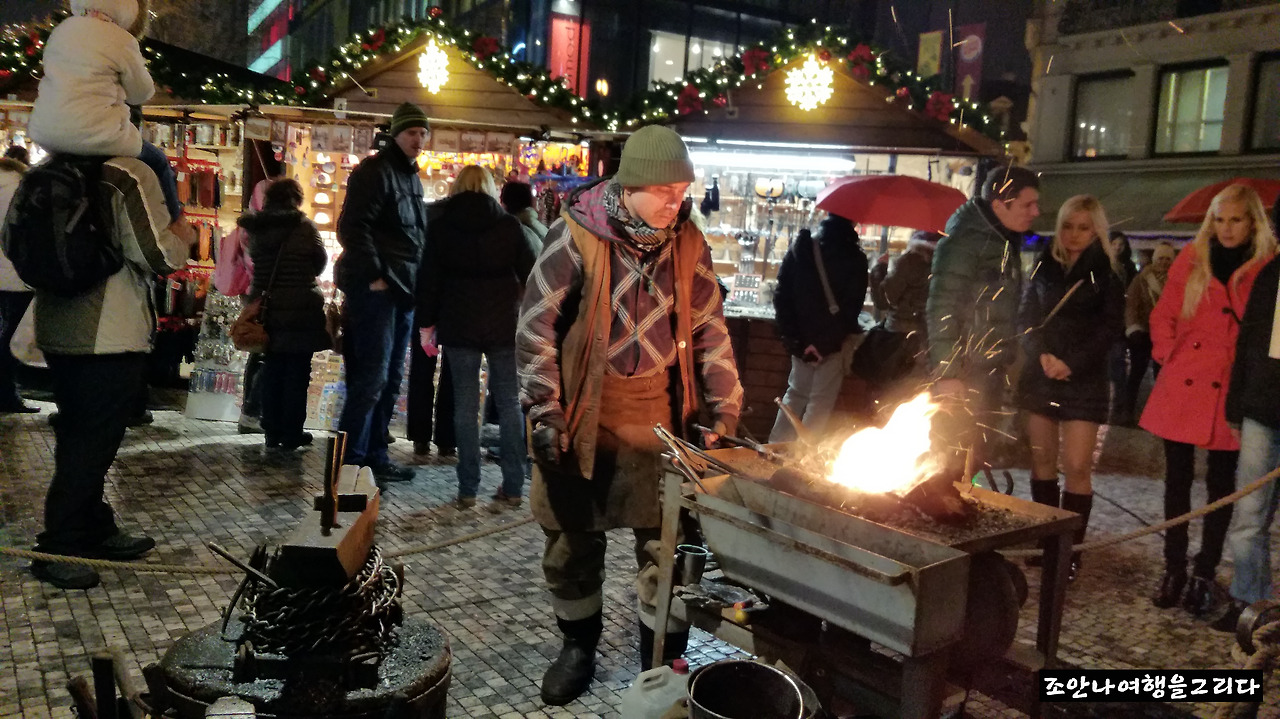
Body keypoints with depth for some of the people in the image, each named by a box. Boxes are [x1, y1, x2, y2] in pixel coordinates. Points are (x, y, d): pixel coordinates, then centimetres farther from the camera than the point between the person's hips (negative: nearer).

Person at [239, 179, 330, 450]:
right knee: (297, 372, 3)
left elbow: (254, 262, 6)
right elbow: (321, 260, 0)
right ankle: (292, 435, 5)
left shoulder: (256, 228, 2)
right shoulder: (304, 226, -9)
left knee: (271, 372, 11)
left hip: (268, 308, 4)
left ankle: (272, 433, 15)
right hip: (301, 308, -4)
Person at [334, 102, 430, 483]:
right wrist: (375, 276, -20)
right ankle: (350, 459, -3)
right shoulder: (374, 171, -8)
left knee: (390, 379, 11)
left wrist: (416, 283, 16)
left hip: (402, 291, 9)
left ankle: (375, 455, 19)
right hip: (376, 289, -9)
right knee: (372, 376, -10)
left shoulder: (412, 177, 20)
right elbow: (352, 227, -17)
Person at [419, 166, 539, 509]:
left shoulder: (440, 224, 3)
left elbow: (429, 279, 3)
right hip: (504, 325, 0)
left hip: (458, 325, 0)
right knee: (509, 403, 6)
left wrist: (427, 323, 8)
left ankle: (468, 489, 4)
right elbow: (531, 274, 1)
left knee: (465, 405, 4)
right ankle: (513, 487, 7)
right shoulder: (510, 225, 2)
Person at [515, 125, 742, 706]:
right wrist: (545, 412, -11)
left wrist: (725, 411, 2)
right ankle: (578, 645, 34)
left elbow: (709, 330, 6)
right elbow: (536, 324, -8)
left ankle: (665, 661, 24)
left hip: (658, 417, 2)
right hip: (582, 415, -2)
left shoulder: (687, 243, 0)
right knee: (572, 538, 11)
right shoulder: (576, 235, -11)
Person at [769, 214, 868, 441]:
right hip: (835, 341, -4)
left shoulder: (799, 248, 2)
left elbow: (781, 296, 0)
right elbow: (851, 307, -11)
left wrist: (791, 337, 0)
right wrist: (826, 344, -7)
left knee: (797, 392, 17)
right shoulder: (855, 258, -7)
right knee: (821, 400, 1)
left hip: (803, 338, 4)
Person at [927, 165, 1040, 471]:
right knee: (953, 461, -6)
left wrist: (1007, 362, 20)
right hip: (963, 376, -9)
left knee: (974, 459, 14)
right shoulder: (964, 240, -14)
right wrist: (947, 373, -22)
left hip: (990, 373, 9)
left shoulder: (1005, 241, 16)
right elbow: (941, 308, -19)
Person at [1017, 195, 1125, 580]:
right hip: (1040, 375, 3)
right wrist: (1041, 355, -11)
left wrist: (1072, 364, -15)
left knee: (1077, 466, -8)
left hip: (1083, 380, -3)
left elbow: (1110, 328, -4)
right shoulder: (1044, 265, 9)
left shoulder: (1106, 273, 2)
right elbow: (1026, 317, 6)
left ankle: (1071, 548, 0)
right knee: (1042, 459, 6)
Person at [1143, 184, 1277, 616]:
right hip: (1181, 387, 2)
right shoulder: (1192, 259, 4)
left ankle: (1205, 575, 19)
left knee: (1221, 484, 7)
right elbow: (1163, 315, 10)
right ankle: (1174, 570, 19)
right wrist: (1167, 355, -2)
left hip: (1232, 393, -2)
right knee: (1177, 480, 7)